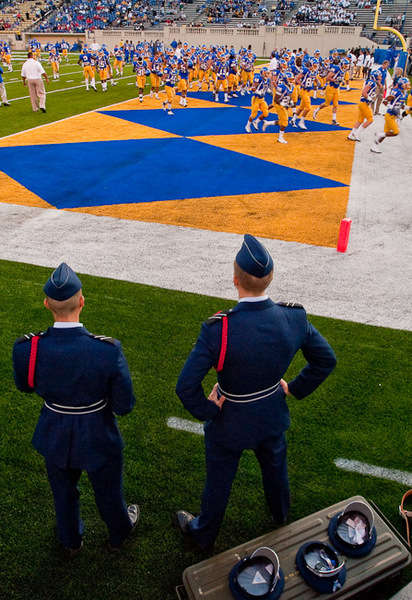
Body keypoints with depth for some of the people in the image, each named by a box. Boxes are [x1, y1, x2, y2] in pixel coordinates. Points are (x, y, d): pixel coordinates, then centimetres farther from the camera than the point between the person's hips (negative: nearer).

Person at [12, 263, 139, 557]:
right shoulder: (108, 350, -34)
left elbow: (25, 385, -3)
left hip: (55, 438, 2)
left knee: (63, 492, 31)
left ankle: (71, 541, 60)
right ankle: (118, 535, 58)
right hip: (98, 440, -2)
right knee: (108, 491, 28)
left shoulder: (28, 348, -26)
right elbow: (125, 405, -21)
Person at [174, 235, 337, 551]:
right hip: (273, 415, 4)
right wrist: (295, 389, 4)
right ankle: (281, 515, 65)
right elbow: (326, 360, -7)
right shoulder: (295, 317, -22)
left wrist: (207, 410, -13)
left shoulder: (218, 329, -35)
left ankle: (204, 534, 52)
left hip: (230, 422, -4)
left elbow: (186, 387, -32)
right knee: (275, 465, 34)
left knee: (219, 479, 22)